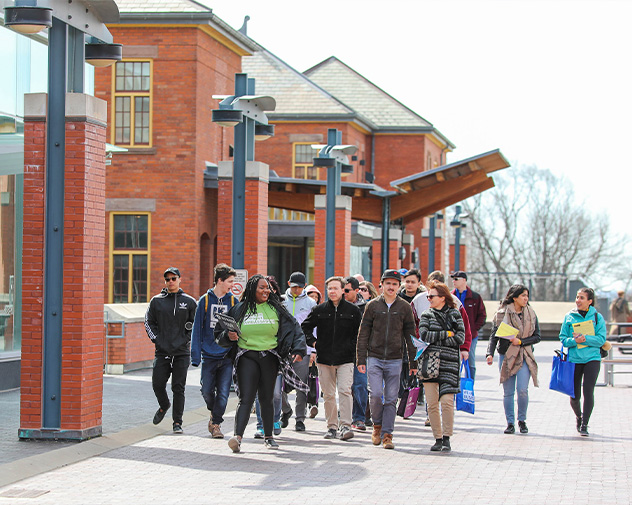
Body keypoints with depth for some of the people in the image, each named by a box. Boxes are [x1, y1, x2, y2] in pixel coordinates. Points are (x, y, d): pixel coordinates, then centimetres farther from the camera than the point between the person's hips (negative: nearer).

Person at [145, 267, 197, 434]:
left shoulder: (189, 302, 5)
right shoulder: (156, 301, 6)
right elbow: (149, 322, 12)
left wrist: (186, 340, 1)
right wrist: (156, 339, 2)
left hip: (181, 353, -1)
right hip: (162, 351, 1)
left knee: (178, 388, -2)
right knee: (158, 384, 0)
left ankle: (177, 422, 4)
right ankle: (164, 406, 31)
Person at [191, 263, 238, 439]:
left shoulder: (233, 301, 5)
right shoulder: (205, 300, 2)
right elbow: (197, 329, 2)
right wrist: (195, 356, -4)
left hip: (227, 356, 0)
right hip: (208, 355, 0)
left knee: (223, 393, -5)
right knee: (207, 391, 2)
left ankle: (216, 423, 10)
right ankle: (214, 413, 31)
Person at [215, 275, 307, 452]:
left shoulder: (275, 308, 7)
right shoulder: (240, 309, 6)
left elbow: (294, 329, 6)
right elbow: (220, 334, 12)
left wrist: (298, 350, -8)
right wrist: (229, 336, -11)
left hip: (270, 358, 1)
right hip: (247, 357, -1)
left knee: (266, 398, 6)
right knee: (246, 398, -13)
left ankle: (268, 436, 19)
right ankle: (238, 436, -23)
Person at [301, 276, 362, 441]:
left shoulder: (352, 310, 3)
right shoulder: (320, 310, 7)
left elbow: (361, 332, 11)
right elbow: (305, 327, 18)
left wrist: (353, 347, 1)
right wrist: (313, 342, 6)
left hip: (345, 359, -2)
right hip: (324, 358, 2)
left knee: (345, 390, -15)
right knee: (328, 395, 5)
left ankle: (346, 426, -16)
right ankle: (332, 427, 13)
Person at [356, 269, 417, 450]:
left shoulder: (405, 307, 6)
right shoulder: (372, 306, 4)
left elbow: (410, 336, 9)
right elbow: (363, 334, 5)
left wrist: (413, 362, 6)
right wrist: (361, 360, -1)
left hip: (395, 360, 1)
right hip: (374, 358, -1)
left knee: (391, 399, 0)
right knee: (375, 395, -10)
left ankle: (387, 434, 6)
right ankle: (377, 425, 14)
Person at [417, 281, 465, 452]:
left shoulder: (455, 314, 8)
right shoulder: (426, 315, 12)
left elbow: (460, 338, -3)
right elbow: (424, 335, -3)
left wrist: (435, 339, -6)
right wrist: (446, 334, -6)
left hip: (449, 362, -2)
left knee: (447, 402, -11)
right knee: (432, 404, 0)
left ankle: (446, 438, -1)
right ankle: (437, 438, 9)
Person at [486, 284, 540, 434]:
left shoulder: (531, 314, 6)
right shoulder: (502, 313, -1)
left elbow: (537, 337, 6)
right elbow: (494, 335, -2)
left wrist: (521, 341, -10)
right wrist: (490, 353, -15)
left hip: (524, 357, 1)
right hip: (506, 356, -1)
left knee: (522, 390, -9)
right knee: (508, 392, 2)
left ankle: (522, 420, 10)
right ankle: (510, 423, 13)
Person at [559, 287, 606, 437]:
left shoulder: (597, 317, 2)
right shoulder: (569, 317, 5)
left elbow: (601, 339, -4)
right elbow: (563, 338, 4)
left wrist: (585, 339, -18)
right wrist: (574, 340, -16)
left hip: (592, 359, -1)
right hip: (574, 360, 2)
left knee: (588, 392, -14)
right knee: (574, 396, 5)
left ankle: (584, 424, -5)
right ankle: (579, 417, 35)